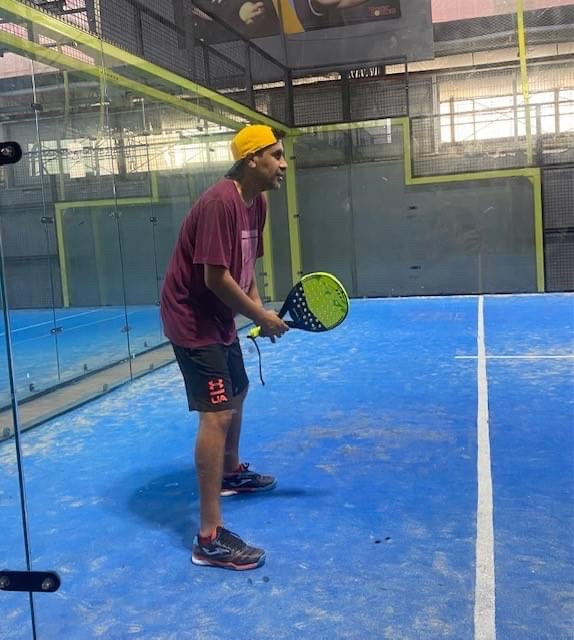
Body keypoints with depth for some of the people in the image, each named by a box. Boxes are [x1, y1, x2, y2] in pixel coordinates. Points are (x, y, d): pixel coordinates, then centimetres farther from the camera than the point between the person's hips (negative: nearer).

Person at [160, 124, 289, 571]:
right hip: (192, 319, -11)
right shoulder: (221, 202, -25)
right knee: (217, 414, -15)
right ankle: (209, 538, -10)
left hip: (220, 318, 11)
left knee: (238, 393, 26)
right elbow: (215, 277, -27)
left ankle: (232, 473, 50)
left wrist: (259, 311, -1)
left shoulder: (257, 203, 5)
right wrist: (260, 316, -16)